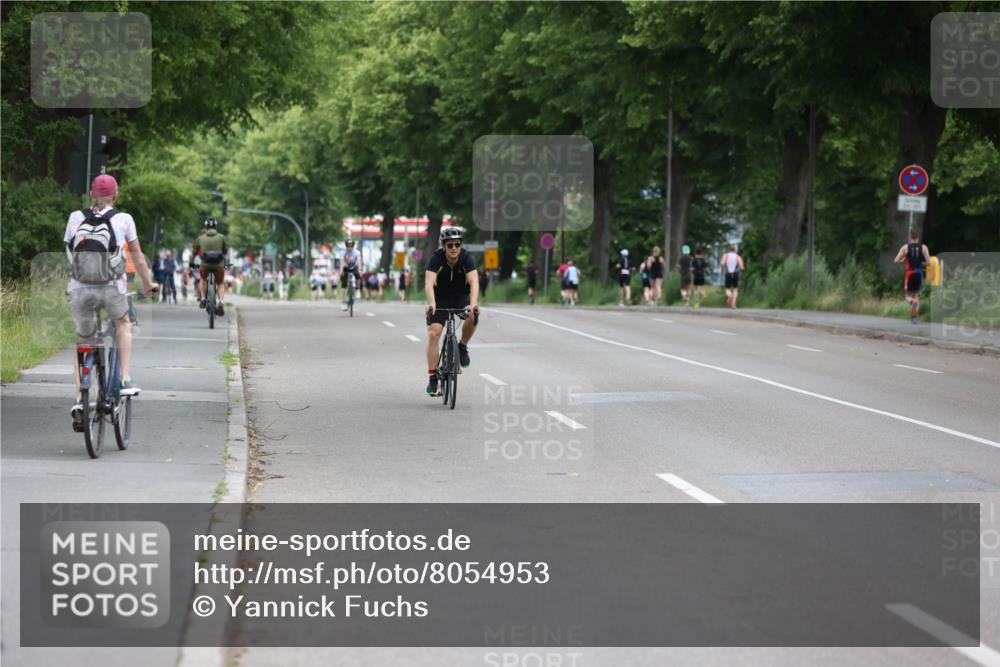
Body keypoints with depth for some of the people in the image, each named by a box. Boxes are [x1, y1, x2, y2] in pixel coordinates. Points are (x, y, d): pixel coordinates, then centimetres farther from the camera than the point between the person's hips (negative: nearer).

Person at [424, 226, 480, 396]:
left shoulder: (467, 258, -22)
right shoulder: (436, 258, -24)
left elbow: (474, 282, -35)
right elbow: (429, 283, -36)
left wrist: (473, 304, -52)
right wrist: (431, 303, -54)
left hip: (461, 296, 0)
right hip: (440, 298, 0)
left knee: (473, 316, -31)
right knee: (433, 333, -15)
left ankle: (463, 346, -3)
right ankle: (432, 378, -9)